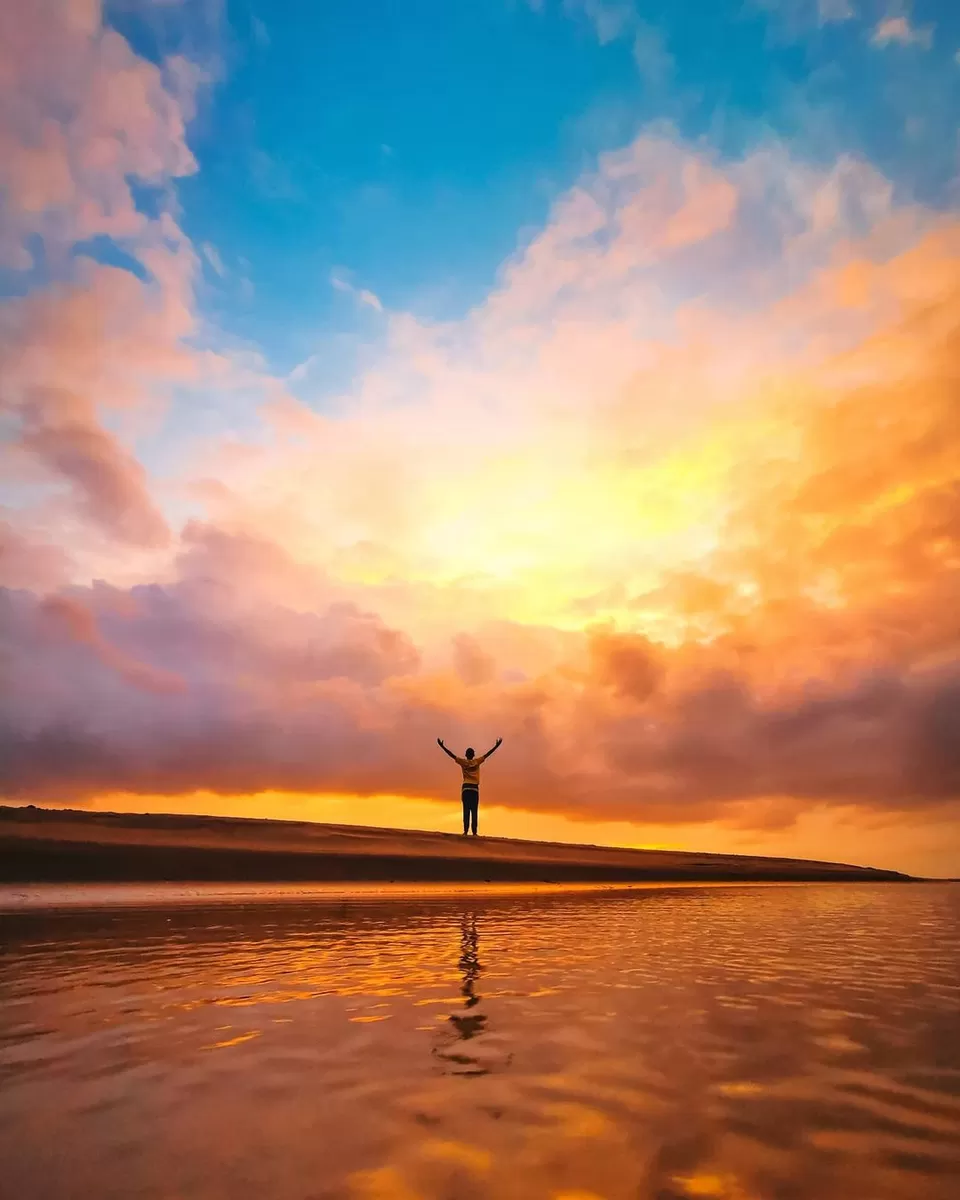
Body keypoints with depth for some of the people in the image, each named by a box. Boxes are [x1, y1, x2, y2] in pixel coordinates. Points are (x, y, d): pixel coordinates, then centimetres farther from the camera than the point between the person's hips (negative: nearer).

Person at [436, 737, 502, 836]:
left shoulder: (462, 762, 5)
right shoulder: (477, 761, 6)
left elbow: (451, 754, 1)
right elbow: (488, 754, 7)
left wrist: (442, 746, 0)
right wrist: (496, 745, 11)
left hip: (466, 788, 0)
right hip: (475, 788, 0)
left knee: (466, 810, -3)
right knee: (474, 811, -2)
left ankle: (466, 831, -11)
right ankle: (474, 832, -8)